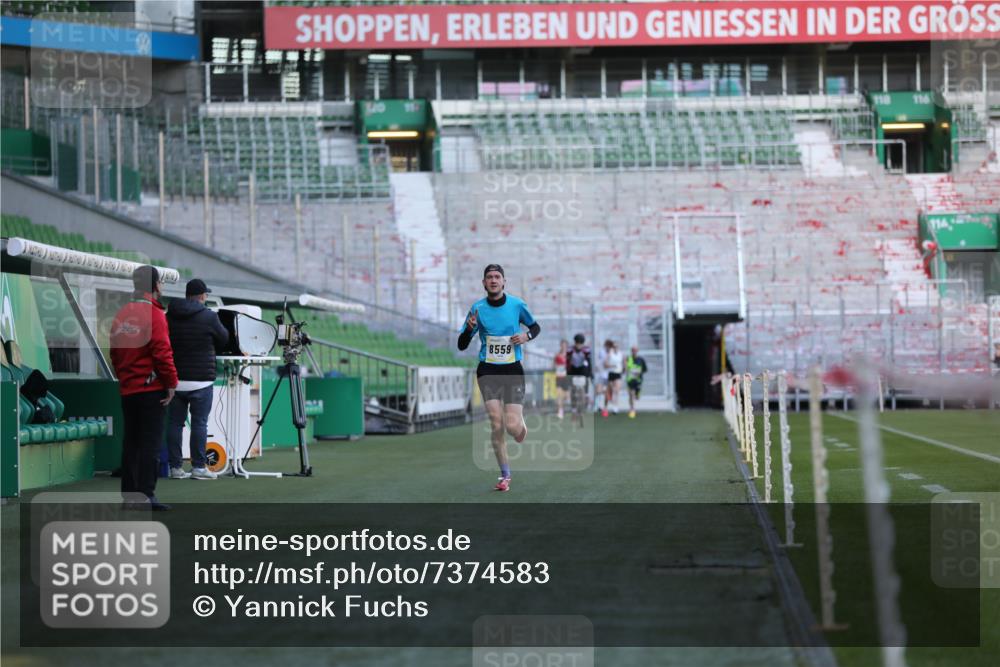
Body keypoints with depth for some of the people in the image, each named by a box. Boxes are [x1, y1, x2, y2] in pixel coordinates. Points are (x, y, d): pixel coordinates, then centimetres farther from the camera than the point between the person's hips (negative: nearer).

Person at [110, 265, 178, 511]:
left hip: (127, 389, 7)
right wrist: (171, 382, -10)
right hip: (151, 388, -7)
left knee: (130, 442, 11)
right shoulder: (153, 313, -12)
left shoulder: (121, 315, 10)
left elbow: (115, 353, 15)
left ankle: (128, 494, 14)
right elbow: (162, 352, -17)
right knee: (150, 442, -5)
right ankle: (146, 495, -7)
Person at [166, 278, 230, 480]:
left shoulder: (170, 316, 6)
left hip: (175, 379, 4)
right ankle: (198, 467, -1)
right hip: (200, 380, -4)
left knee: (175, 423, 7)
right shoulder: (208, 316, -7)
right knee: (199, 423, 0)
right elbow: (223, 339, 7)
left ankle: (175, 467, 7)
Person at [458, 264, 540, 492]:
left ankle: (521, 425, 29)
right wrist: (470, 328, -20)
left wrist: (526, 336, -8)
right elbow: (461, 345, 1)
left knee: (512, 426, -11)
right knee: (496, 422, -13)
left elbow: (535, 326, 15)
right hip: (488, 371, 0)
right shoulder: (478, 308, -2)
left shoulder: (516, 304, -2)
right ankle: (505, 475, 1)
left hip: (513, 370, 0)